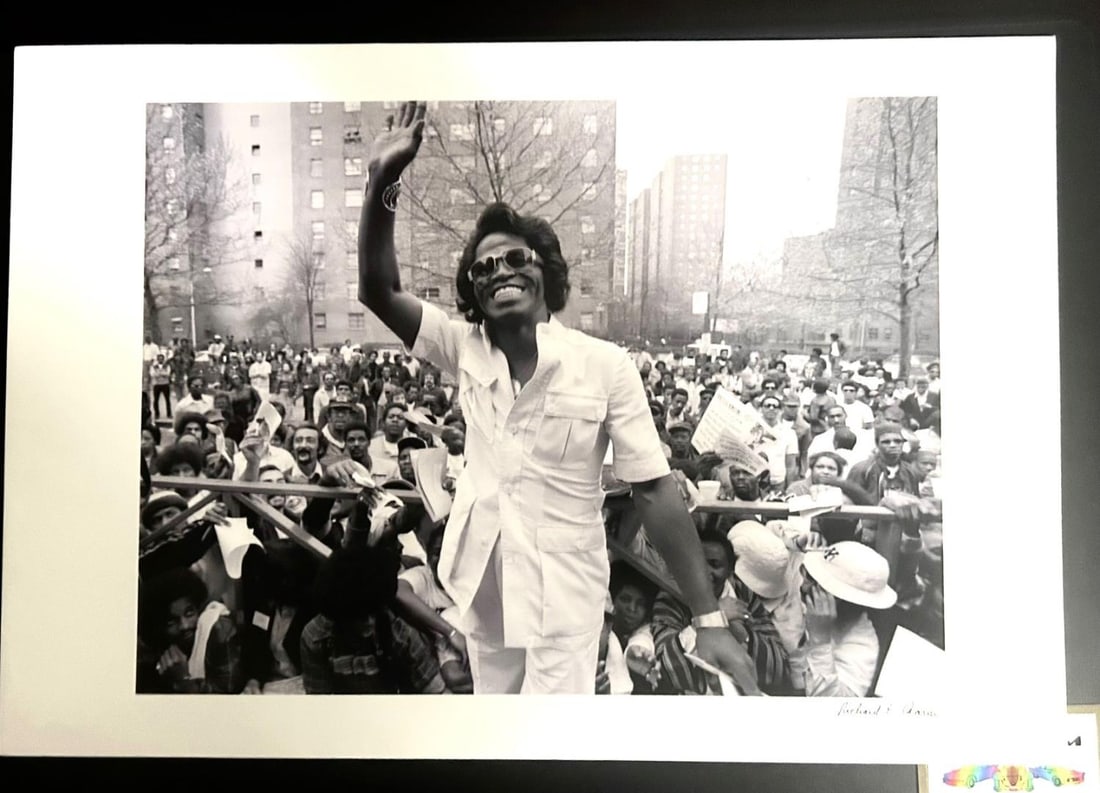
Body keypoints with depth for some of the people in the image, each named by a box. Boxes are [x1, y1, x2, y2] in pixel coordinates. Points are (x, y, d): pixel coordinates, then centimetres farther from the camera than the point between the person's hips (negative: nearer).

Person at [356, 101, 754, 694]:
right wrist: (382, 182, -25)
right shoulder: (466, 350, -3)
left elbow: (654, 490, -13)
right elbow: (379, 290, -11)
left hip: (564, 598, -4)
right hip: (483, 589, 5)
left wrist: (709, 618, -15)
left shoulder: (604, 366, -14)